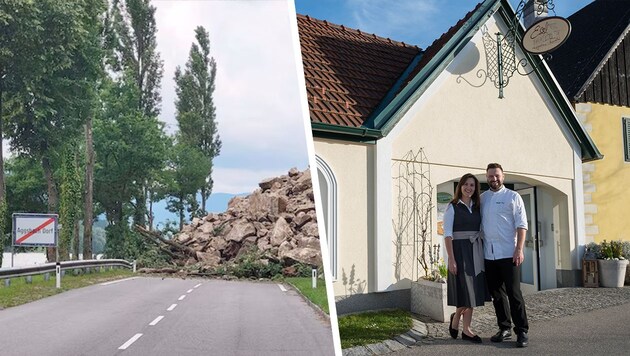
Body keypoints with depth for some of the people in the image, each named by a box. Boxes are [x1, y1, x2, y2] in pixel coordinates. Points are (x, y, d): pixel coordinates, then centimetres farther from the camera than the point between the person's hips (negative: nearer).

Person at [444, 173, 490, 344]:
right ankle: (456, 318, 24)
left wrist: (482, 252, 1)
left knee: (474, 291, 7)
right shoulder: (452, 207, -5)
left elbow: (480, 231, 11)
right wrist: (451, 258, -17)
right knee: (465, 290, -2)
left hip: (475, 251, 5)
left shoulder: (477, 207, 11)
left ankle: (466, 329, 18)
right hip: (460, 249, -5)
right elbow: (447, 234, -10)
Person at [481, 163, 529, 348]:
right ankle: (504, 328, 22)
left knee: (514, 293, -3)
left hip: (508, 254, -4)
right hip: (489, 255, 4)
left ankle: (522, 331, 6)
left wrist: (519, 249, -14)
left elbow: (521, 225, -5)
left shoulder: (513, 197, 0)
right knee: (496, 294, 11)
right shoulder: (481, 198, 12)